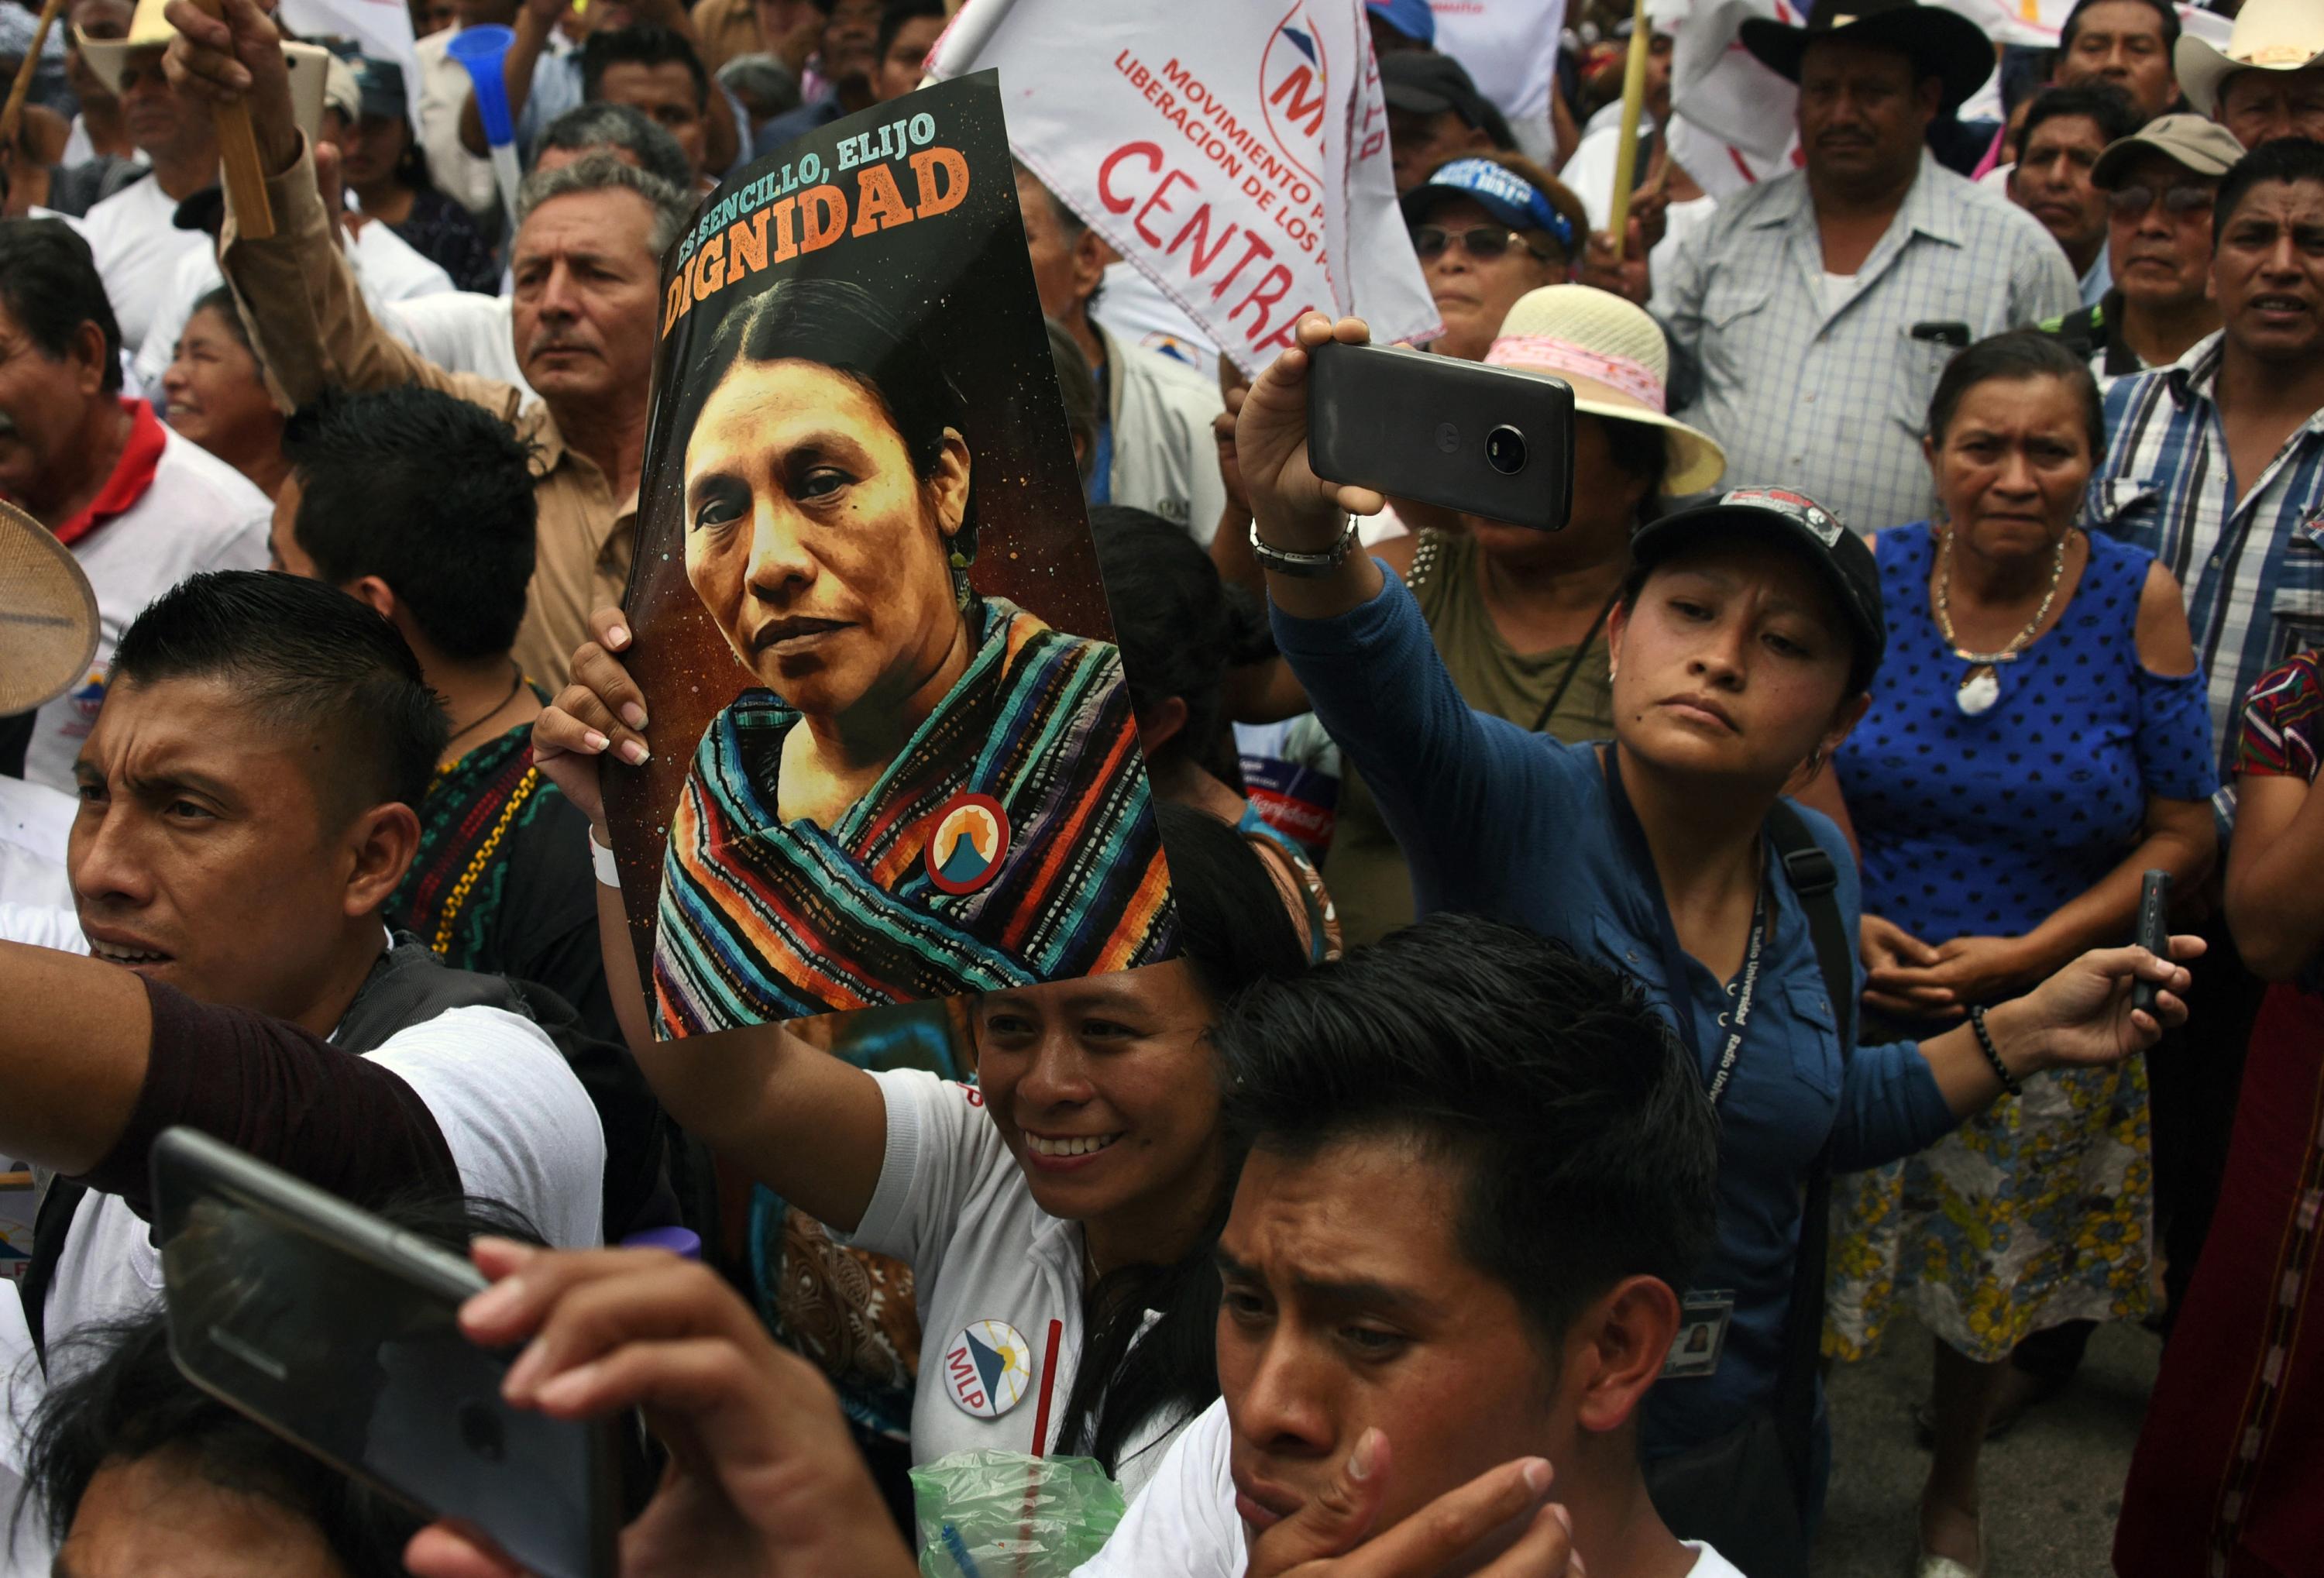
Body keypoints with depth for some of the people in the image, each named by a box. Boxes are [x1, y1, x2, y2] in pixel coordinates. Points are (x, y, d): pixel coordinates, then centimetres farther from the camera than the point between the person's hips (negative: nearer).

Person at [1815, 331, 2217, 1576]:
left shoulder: (2138, 602, -9)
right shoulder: (1866, 581, -8)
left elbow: (2183, 836, -6)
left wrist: (2028, 954, -16)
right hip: (1849, 1013, 0)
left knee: (1996, 1288, 20)